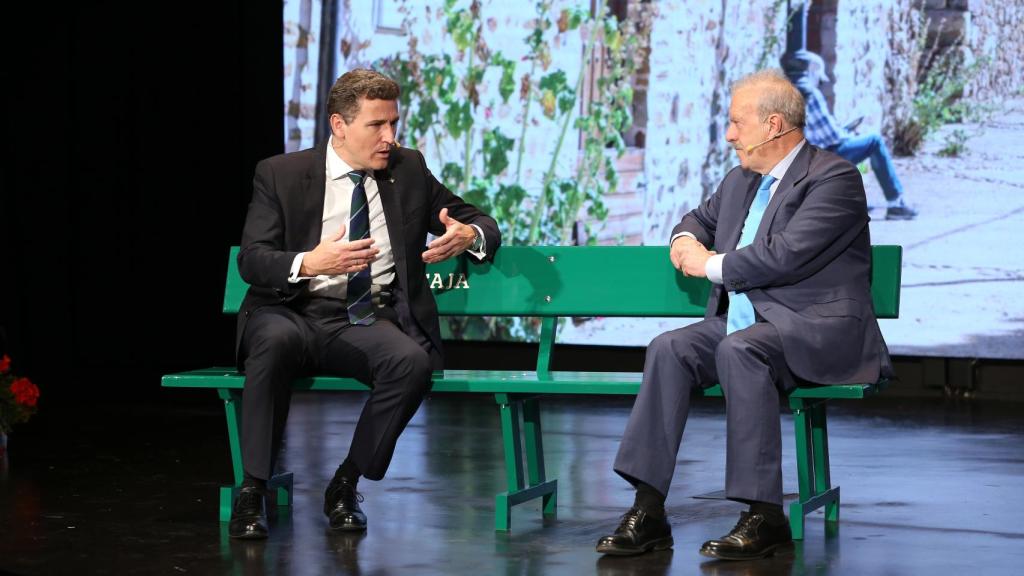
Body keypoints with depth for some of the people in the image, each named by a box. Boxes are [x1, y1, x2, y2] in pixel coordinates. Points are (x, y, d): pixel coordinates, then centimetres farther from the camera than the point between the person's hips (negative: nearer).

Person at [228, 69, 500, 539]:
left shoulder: (409, 170, 11)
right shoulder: (280, 174, 3)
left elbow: (483, 225, 16)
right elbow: (251, 260, -6)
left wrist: (468, 236, -11)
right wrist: (309, 263, -28)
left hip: (370, 321, 2)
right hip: (293, 313, -2)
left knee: (411, 361, -32)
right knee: (275, 340, -38)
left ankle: (346, 484, -13)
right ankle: (252, 491, -27)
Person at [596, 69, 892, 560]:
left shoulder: (834, 178, -10)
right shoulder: (742, 179, 17)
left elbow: (787, 255, -21)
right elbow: (701, 218, 36)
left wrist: (710, 264, -9)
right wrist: (686, 239, 10)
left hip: (815, 330, -8)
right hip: (740, 322, 8)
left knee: (739, 349, -36)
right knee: (669, 348, -19)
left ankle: (765, 515, -32)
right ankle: (648, 512, -25)